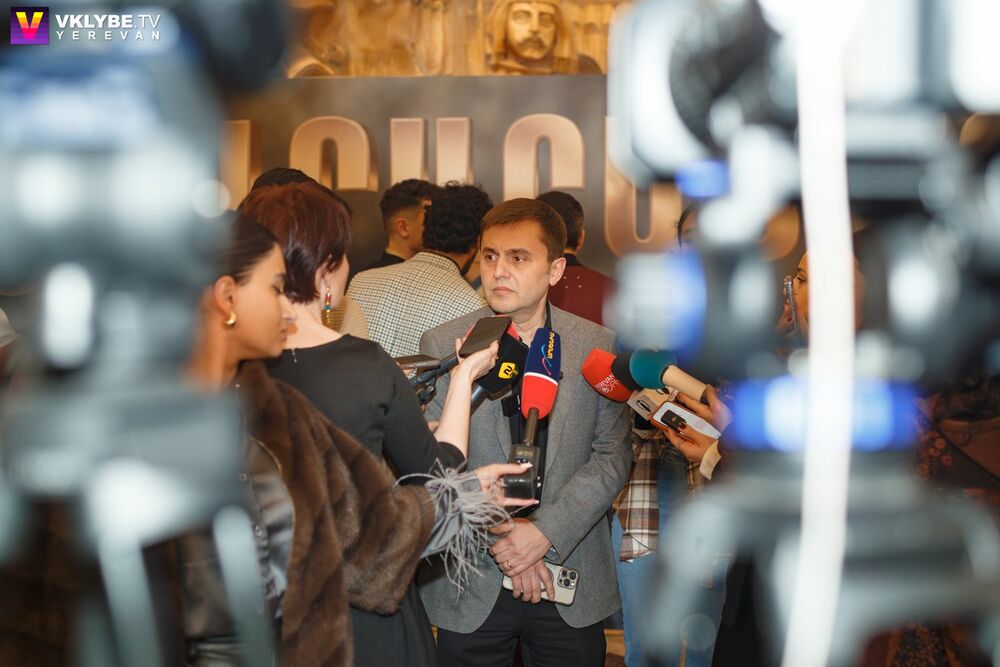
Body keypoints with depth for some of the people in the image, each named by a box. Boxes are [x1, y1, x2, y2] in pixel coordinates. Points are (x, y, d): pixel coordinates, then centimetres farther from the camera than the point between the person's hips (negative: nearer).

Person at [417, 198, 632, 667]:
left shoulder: (596, 346, 1)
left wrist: (547, 531, -13)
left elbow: (613, 453, -1)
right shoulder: (441, 345, -2)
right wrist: (498, 537, -13)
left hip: (572, 579, 1)